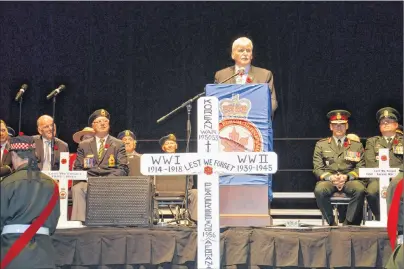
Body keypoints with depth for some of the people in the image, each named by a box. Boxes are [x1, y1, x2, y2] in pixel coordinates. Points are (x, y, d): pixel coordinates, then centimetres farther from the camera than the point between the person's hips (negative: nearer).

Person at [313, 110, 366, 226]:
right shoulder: (321, 145, 16)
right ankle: (332, 224, -21)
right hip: (328, 180, 0)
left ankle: (348, 224, -23)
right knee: (319, 190, -35)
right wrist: (330, 177, -12)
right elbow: (317, 168, 9)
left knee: (360, 189, -35)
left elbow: (361, 168, 9)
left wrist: (347, 177, -11)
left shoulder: (356, 145, 17)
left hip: (350, 179, 0)